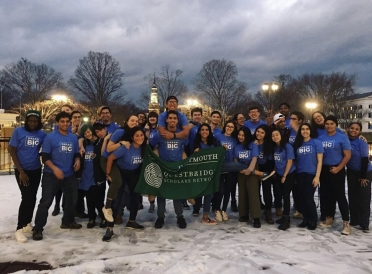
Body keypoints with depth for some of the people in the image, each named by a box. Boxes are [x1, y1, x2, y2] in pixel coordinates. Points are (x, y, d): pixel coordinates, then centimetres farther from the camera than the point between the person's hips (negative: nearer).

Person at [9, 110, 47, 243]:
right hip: (21, 170, -4)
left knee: (32, 198, 11)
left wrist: (38, 155, -10)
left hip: (36, 170, 4)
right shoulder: (18, 131, -10)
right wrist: (21, 171, -12)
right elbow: (12, 151, -9)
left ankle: (27, 224, 29)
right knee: (27, 197, -12)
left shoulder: (42, 134, -2)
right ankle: (19, 229, -2)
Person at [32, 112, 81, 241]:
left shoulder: (73, 138, 6)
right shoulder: (50, 137, -10)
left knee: (72, 199, 18)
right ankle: (38, 229, 4)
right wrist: (55, 169, -24)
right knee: (46, 202, -7)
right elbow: (45, 157, -12)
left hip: (69, 175, 6)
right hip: (51, 175, -6)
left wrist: (77, 160, -7)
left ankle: (67, 222, 38)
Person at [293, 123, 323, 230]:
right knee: (303, 198, 7)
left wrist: (317, 176, -12)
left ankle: (313, 221, 12)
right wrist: (294, 175, 5)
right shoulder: (297, 144, 8)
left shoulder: (316, 142, -3)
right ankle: (306, 219, 20)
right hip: (300, 175, 4)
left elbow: (320, 161, -6)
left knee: (309, 198, -3)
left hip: (311, 174, -4)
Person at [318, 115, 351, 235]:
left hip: (337, 170, -5)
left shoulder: (342, 137, -4)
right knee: (326, 195, 11)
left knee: (340, 195, -6)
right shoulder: (320, 138, 8)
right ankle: (329, 219, 22)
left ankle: (346, 223, -1)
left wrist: (338, 168, -14)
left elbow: (347, 155, -7)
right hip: (324, 170, 5)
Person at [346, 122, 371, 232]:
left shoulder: (361, 143, -18)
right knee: (352, 197, 10)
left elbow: (365, 160, -18)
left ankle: (364, 224, 4)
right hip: (352, 173, 5)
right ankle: (354, 220, 22)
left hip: (365, 172, -5)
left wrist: (363, 176, -17)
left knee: (364, 198, -2)